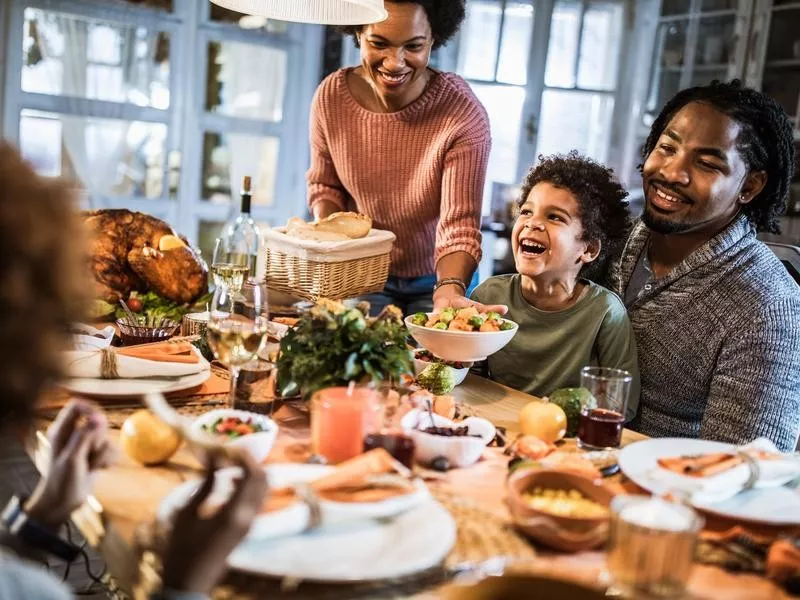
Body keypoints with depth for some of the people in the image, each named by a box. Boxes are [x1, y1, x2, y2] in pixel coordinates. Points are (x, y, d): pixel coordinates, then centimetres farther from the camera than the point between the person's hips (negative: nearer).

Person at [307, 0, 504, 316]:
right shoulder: (331, 96, -13)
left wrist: (449, 290, -44)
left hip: (436, 280, -2)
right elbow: (324, 184, 4)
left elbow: (459, 225, -26)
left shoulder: (462, 114, -24)